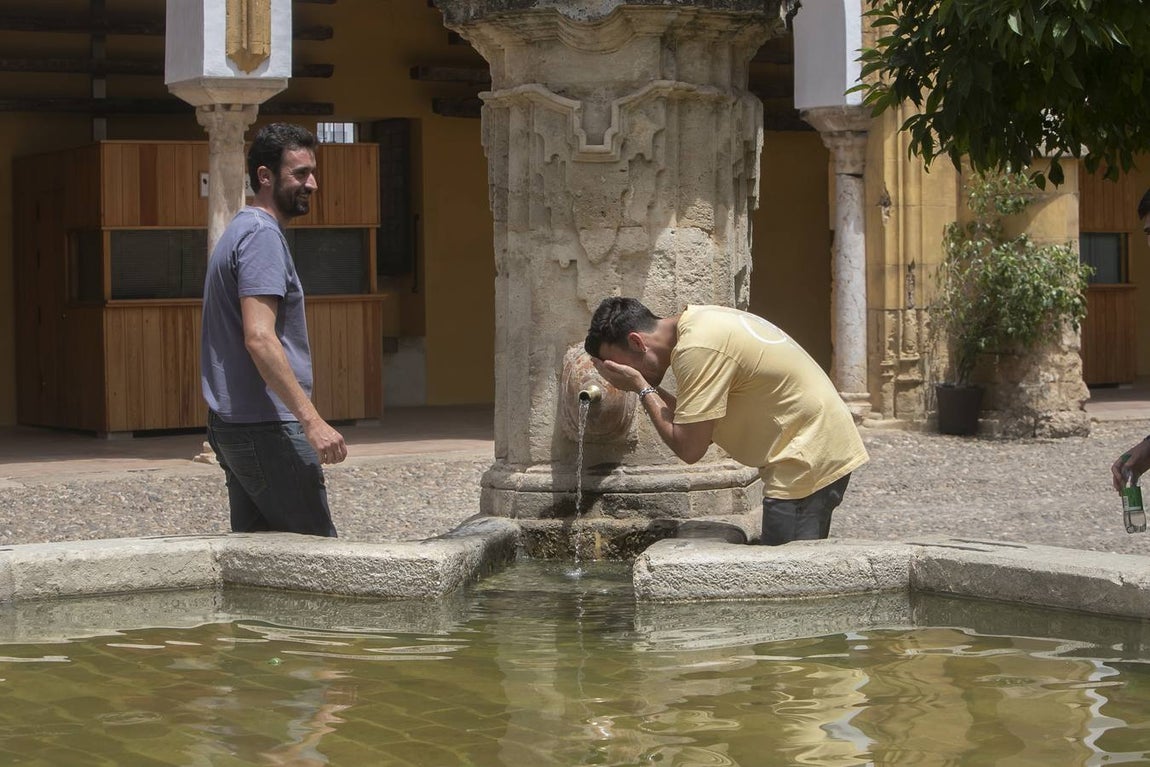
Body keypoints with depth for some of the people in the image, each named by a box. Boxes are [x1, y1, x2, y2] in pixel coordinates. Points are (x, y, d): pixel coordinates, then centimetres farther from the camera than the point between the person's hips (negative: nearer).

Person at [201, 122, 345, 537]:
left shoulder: (241, 230, 20)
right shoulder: (262, 235, -13)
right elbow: (259, 338, -23)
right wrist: (312, 420, -26)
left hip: (233, 424, 10)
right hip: (265, 426, -10)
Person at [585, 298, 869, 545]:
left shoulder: (696, 350, -20)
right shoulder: (700, 322, 10)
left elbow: (689, 447, -20)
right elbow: (700, 424, 11)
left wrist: (642, 388, -10)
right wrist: (651, 388, 1)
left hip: (807, 463, -10)